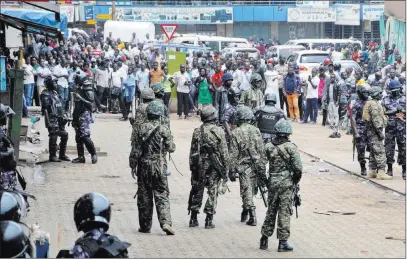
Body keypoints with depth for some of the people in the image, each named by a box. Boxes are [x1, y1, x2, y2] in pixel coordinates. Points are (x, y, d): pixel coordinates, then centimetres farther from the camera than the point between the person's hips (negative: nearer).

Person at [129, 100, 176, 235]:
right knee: (162, 195, 1)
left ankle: (145, 225, 13)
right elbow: (171, 148, -4)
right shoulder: (164, 129, -8)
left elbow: (135, 150, -2)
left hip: (143, 166, 2)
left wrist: (133, 165, 8)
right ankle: (165, 222, -15)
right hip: (159, 167, -2)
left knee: (144, 196, 9)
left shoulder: (141, 128, -3)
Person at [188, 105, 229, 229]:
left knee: (197, 191, 12)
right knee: (213, 192, 3)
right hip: (214, 166, -2)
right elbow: (224, 153, -6)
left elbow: (192, 152, 5)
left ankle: (193, 219, 14)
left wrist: (192, 167, 13)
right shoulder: (219, 132, -7)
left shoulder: (197, 131, 1)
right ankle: (209, 220, 1)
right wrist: (226, 169, 2)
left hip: (199, 165, 3)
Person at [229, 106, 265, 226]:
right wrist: (261, 165, 17)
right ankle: (245, 213, 29)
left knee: (247, 192, -1)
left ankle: (252, 217, -5)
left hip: (243, 167, -4)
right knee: (251, 191, 17)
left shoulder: (236, 133, -10)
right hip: (256, 165, 4)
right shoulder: (256, 131, 1)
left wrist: (232, 170, -5)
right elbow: (261, 150, 6)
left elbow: (233, 154, -11)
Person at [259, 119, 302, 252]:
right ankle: (283, 242, 1)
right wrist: (295, 180, 2)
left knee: (271, 211, 15)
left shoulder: (268, 147, 1)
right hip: (286, 183, -4)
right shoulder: (291, 147, -9)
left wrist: (263, 180, 14)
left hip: (272, 182, 4)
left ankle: (264, 239, 19)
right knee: (284, 212, 0)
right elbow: (298, 167, -12)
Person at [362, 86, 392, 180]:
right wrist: (380, 132, -21)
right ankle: (381, 172, -14)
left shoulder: (370, 103, 17)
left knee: (373, 153, 14)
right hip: (375, 132, -11)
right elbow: (375, 119, -21)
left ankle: (372, 172, 17)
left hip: (371, 132, 11)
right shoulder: (374, 104, -16)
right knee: (380, 152, -11)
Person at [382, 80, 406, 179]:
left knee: (403, 149, -1)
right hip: (390, 128, 1)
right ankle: (389, 169, 13)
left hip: (402, 128, -1)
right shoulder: (385, 100, 8)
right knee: (389, 148, 3)